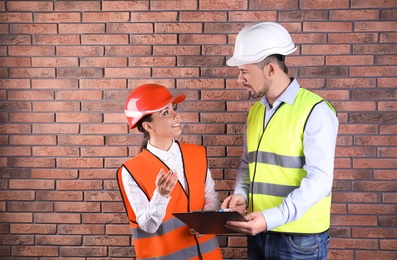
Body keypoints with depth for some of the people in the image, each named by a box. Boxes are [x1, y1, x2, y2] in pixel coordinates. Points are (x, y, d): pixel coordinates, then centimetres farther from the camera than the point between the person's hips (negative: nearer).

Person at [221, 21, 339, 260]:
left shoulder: (315, 111, -13)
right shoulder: (255, 110, 8)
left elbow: (319, 179, -19)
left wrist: (272, 217, -26)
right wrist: (241, 194, -3)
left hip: (299, 239, -6)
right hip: (258, 234, 6)